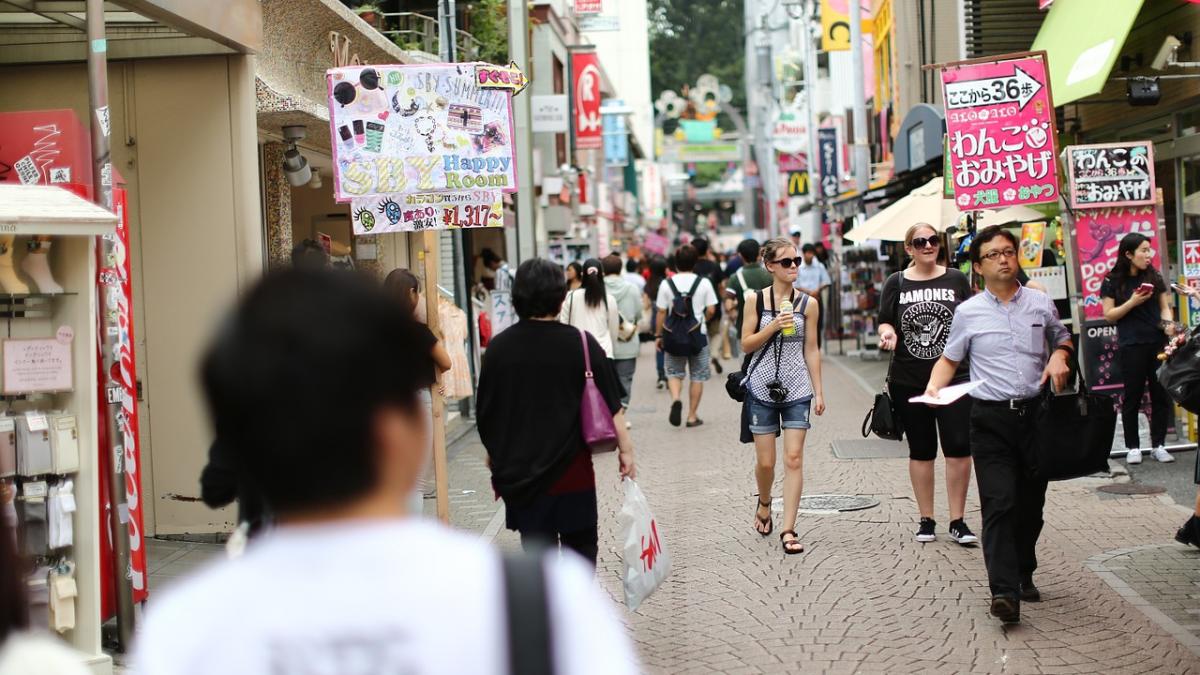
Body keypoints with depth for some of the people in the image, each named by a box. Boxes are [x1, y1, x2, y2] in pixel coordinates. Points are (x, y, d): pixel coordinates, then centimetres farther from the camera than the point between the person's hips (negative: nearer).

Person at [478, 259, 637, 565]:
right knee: (580, 541, 12)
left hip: (519, 469, 2)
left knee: (536, 546, 10)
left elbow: (486, 412, 6)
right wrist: (625, 448, 3)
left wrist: (495, 453, 19)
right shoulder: (580, 344, -9)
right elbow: (611, 405, -7)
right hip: (570, 468, -2)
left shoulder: (499, 347, -2)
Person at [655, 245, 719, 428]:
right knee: (697, 376, 10)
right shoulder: (703, 283, -6)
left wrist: (658, 335, 7)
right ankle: (692, 416, 12)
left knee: (674, 373, 14)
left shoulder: (667, 284, -5)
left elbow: (661, 312, -3)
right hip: (698, 334, 0)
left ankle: (675, 399, -15)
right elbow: (711, 310, -6)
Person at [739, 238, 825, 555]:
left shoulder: (808, 304, 2)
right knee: (765, 461, 5)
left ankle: (788, 530, -5)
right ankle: (764, 503, 38)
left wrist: (818, 391, 4)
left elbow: (811, 349, 6)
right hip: (762, 387, 0)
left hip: (797, 389, 0)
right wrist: (773, 327, -16)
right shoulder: (755, 299, 0)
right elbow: (746, 344, -1)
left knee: (794, 459, -8)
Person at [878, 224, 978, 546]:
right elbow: (885, 321, 7)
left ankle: (957, 521, 3)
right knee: (921, 451, 9)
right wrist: (888, 333, -16)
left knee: (959, 448, -7)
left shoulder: (956, 279, 5)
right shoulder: (897, 283, 5)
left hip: (954, 376, -1)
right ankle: (926, 520, 19)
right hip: (909, 381, 1)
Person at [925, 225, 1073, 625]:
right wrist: (934, 387, -6)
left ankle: (1023, 575, 27)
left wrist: (1060, 356, 3)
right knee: (999, 502, -14)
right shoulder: (968, 313, 4)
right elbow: (949, 359, 12)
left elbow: (1063, 338, 25)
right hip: (991, 417, -3)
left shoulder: (1041, 304, 9)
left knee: (1031, 503, 9)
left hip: (1036, 412, 3)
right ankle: (1004, 591, -21)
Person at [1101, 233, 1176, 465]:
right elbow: (1109, 315, -2)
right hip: (1132, 346, -3)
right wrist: (1133, 302, -15)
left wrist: (1168, 323, -9)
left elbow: (1164, 306, 11)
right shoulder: (1113, 281, -1)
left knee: (1161, 394, 3)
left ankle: (1158, 445, 12)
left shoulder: (1154, 277, 8)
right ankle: (1132, 447, 10)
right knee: (1133, 396, 2)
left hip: (1158, 342, 3)